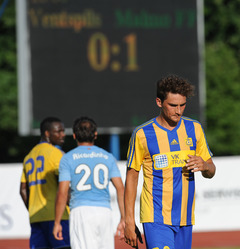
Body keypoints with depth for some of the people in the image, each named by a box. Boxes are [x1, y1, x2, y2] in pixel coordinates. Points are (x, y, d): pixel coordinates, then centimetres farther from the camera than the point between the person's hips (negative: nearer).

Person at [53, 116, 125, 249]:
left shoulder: (68, 158, 3)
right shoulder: (108, 157, 12)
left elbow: (62, 193, -3)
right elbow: (120, 188, 4)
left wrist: (57, 223, 2)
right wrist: (123, 218, 6)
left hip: (81, 211, -3)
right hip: (104, 211, 3)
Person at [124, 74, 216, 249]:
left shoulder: (194, 129, 7)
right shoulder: (142, 134, -5)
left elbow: (211, 172, 14)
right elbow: (131, 177, 0)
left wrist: (204, 165, -11)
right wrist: (129, 220, -4)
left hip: (185, 219, 5)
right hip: (156, 218, -5)